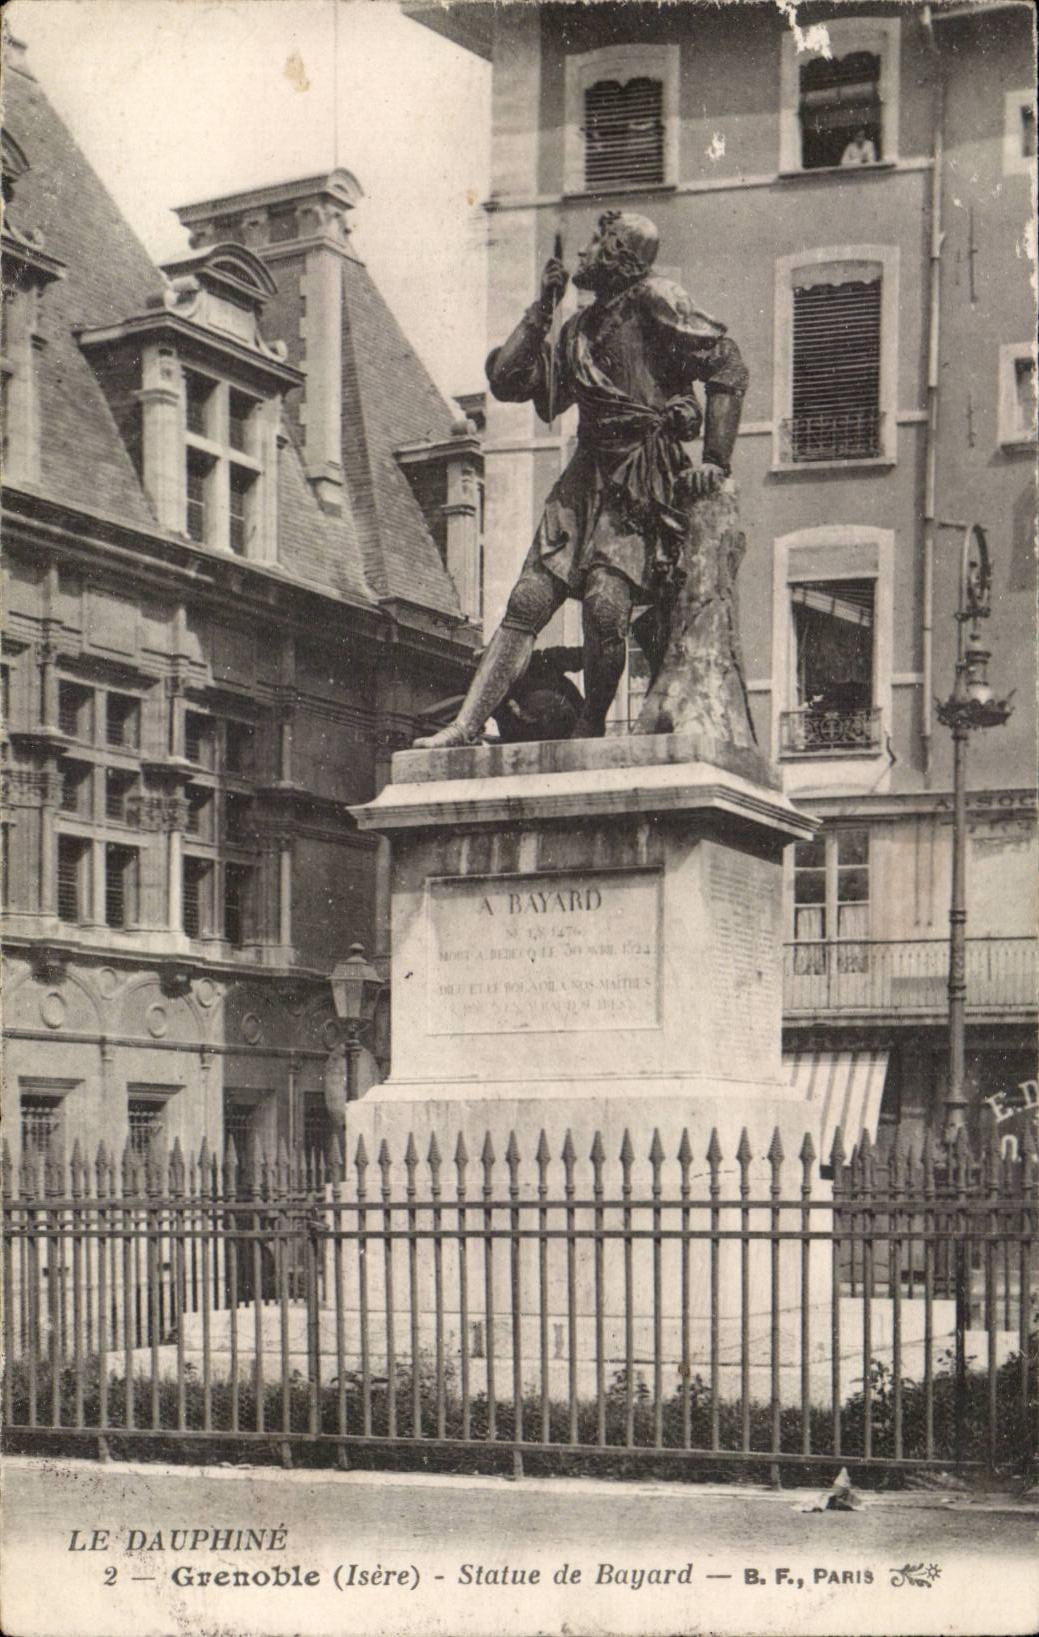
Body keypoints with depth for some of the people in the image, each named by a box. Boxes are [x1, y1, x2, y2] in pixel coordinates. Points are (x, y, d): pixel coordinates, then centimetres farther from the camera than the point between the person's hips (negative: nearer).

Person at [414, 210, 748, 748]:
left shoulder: (654, 302, -2)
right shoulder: (580, 327, 20)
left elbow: (729, 368, -7)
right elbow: (508, 381, 18)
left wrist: (714, 460, -12)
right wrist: (541, 311, 12)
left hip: (643, 485, -7)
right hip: (587, 478, 7)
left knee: (606, 605, -21)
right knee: (527, 601, -3)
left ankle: (590, 730, -3)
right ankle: (467, 724, -6)